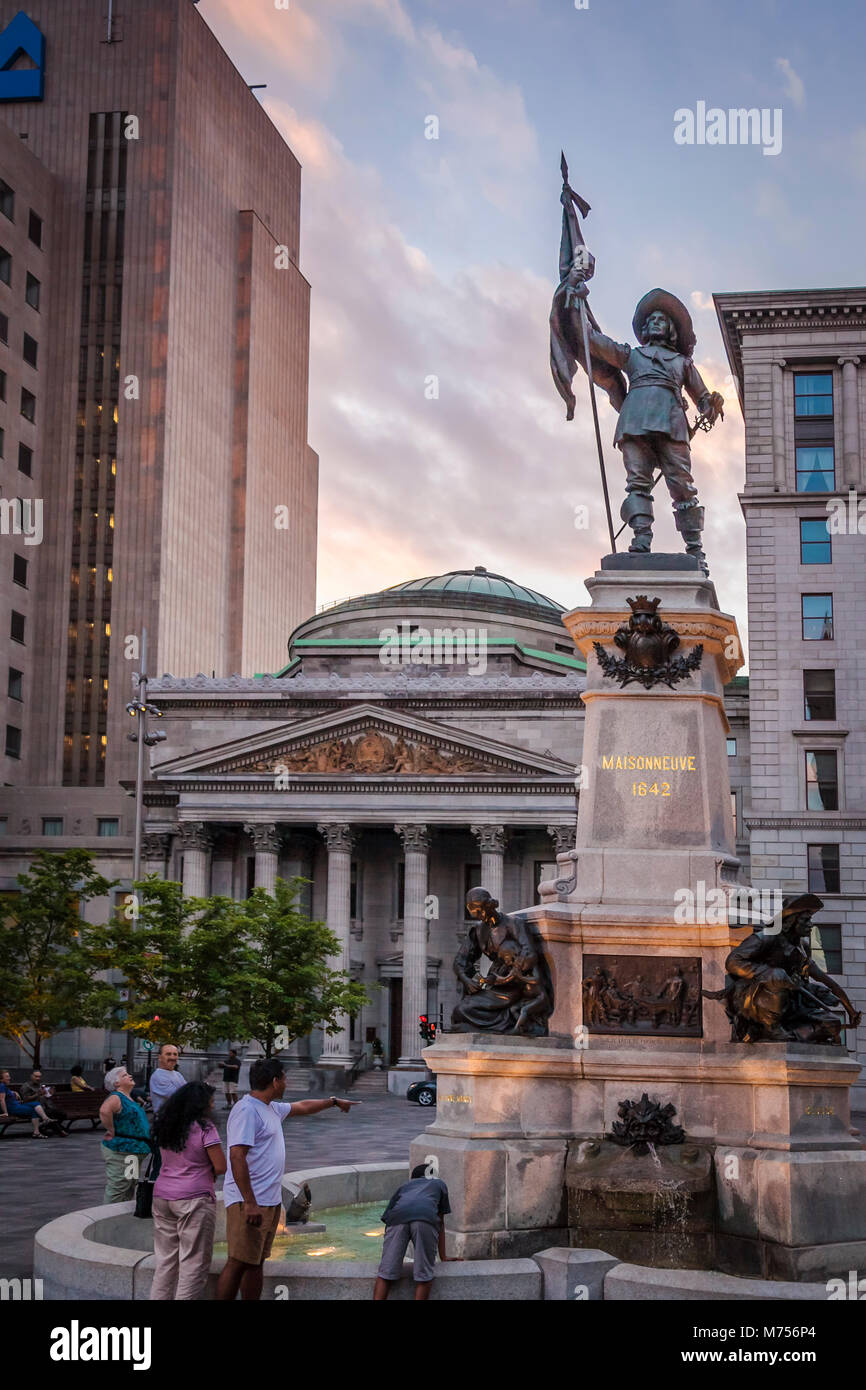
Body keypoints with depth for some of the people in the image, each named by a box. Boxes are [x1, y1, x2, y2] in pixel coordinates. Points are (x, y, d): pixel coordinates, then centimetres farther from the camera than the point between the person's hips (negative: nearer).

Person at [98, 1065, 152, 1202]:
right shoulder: (115, 1098, -15)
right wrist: (111, 1131, -25)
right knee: (117, 1190, -8)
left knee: (129, 1192, 17)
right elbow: (104, 1111, -37)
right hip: (120, 1151, -10)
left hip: (134, 1151, 10)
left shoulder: (129, 1098, 16)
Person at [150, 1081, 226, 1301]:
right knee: (194, 1262, 0)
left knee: (165, 1260, 13)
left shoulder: (165, 1126, 9)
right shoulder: (204, 1128, -11)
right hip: (194, 1200, -7)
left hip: (162, 1195, 7)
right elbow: (220, 1167, -13)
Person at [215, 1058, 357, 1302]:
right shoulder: (247, 1110, -16)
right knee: (239, 1262, -9)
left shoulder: (272, 1108, 16)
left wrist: (334, 1102, 46)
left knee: (256, 1262, 13)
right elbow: (237, 1157, -23)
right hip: (249, 1203, -10)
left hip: (270, 1201, 10)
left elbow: (302, 1107, 36)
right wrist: (250, 1203, -26)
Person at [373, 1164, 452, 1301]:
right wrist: (443, 1256, 47)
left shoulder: (403, 1186, 41)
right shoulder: (439, 1184, 39)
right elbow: (441, 1222, 39)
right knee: (423, 1275, 7)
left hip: (397, 1217, 2)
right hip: (426, 1217, -2)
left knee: (386, 1272, 3)